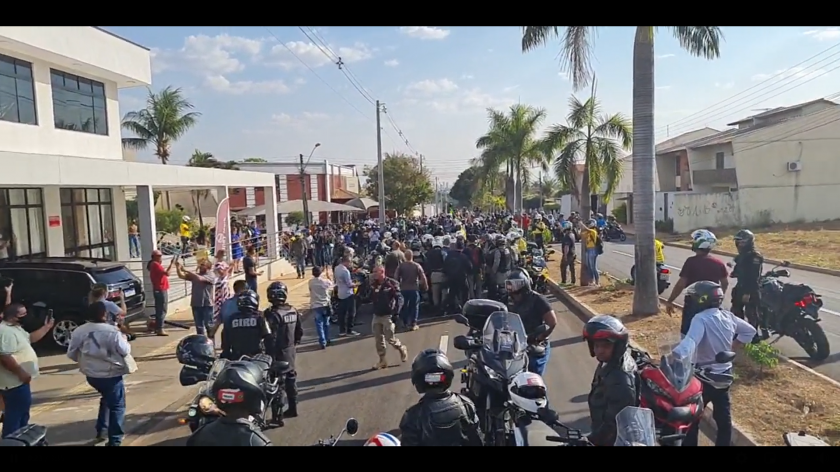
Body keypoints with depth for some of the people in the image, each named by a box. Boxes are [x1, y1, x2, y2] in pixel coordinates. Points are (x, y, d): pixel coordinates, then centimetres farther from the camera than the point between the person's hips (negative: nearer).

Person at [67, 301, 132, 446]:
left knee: (106, 399, 31)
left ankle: (101, 431, 35)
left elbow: (71, 354, 5)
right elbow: (125, 351, -13)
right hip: (111, 374, -6)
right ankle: (115, 440, 9)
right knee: (116, 406, 7)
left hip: (91, 375, 7)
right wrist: (124, 339, 7)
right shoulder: (112, 331, -21)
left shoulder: (79, 331, -4)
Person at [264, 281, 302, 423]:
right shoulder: (293, 311, 1)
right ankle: (293, 408, 32)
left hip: (278, 354, -7)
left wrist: (269, 356, -17)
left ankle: (277, 416, 4)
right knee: (291, 379, 20)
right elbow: (300, 331, 9)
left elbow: (271, 338, -23)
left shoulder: (272, 314, -21)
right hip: (290, 352, 7)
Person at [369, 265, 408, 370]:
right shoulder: (374, 285, 7)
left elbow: (399, 298, -12)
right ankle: (383, 361, 17)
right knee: (378, 339, 7)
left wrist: (396, 312, -18)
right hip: (376, 316, 6)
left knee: (390, 338, -4)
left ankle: (402, 349, 25)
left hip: (387, 316, -6)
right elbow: (370, 299, 7)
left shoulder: (391, 283, -10)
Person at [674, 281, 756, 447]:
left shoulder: (701, 319, -24)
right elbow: (750, 330, 17)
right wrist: (732, 347, 17)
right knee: (724, 417, 18)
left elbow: (690, 341, -41)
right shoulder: (728, 317, 0)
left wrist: (675, 356, -54)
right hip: (724, 373, 7)